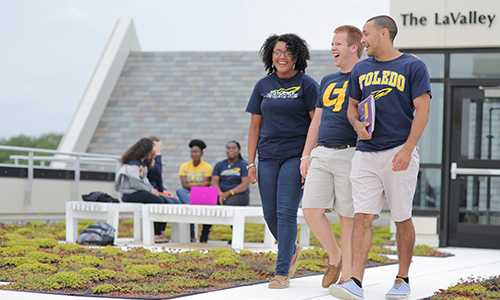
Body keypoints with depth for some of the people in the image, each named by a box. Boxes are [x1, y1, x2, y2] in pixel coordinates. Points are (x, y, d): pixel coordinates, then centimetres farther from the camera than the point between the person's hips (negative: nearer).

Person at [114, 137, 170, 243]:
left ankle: (161, 233, -16)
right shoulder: (133, 163, -14)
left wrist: (153, 189, 4)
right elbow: (134, 183, -19)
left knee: (163, 202, -11)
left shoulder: (143, 163, 18)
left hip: (140, 191, 9)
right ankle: (156, 234, -17)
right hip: (130, 194, -9)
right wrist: (150, 190, -12)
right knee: (158, 202, -24)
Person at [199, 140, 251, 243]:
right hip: (221, 193, 4)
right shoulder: (219, 165, 17)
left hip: (239, 195, -3)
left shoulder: (244, 165, 4)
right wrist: (220, 194, -16)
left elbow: (246, 184, -8)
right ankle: (204, 234, -28)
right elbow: (214, 182, 6)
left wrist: (229, 193, -19)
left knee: (229, 204, -37)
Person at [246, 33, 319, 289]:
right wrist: (251, 163, 6)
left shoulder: (307, 85, -1)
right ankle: (292, 250, 34)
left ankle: (282, 271, -6)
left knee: (286, 211, -11)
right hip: (268, 157, 4)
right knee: (270, 214, 6)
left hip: (296, 155, -4)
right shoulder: (263, 86, 10)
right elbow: (255, 126, 12)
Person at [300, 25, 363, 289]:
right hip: (321, 154, 6)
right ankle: (334, 257, 18)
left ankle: (347, 274, 8)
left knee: (348, 216, -2)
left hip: (350, 154, -6)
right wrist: (306, 155, 14)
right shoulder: (328, 82, 20)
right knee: (311, 210, -4)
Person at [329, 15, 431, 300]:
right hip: (365, 153, 4)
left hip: (399, 152, -4)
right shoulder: (361, 69, 14)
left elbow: (422, 110, -6)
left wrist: (407, 149, -15)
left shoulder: (413, 66, 0)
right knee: (362, 216, -6)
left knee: (402, 219, 4)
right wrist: (357, 124, -2)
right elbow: (352, 106, 23)